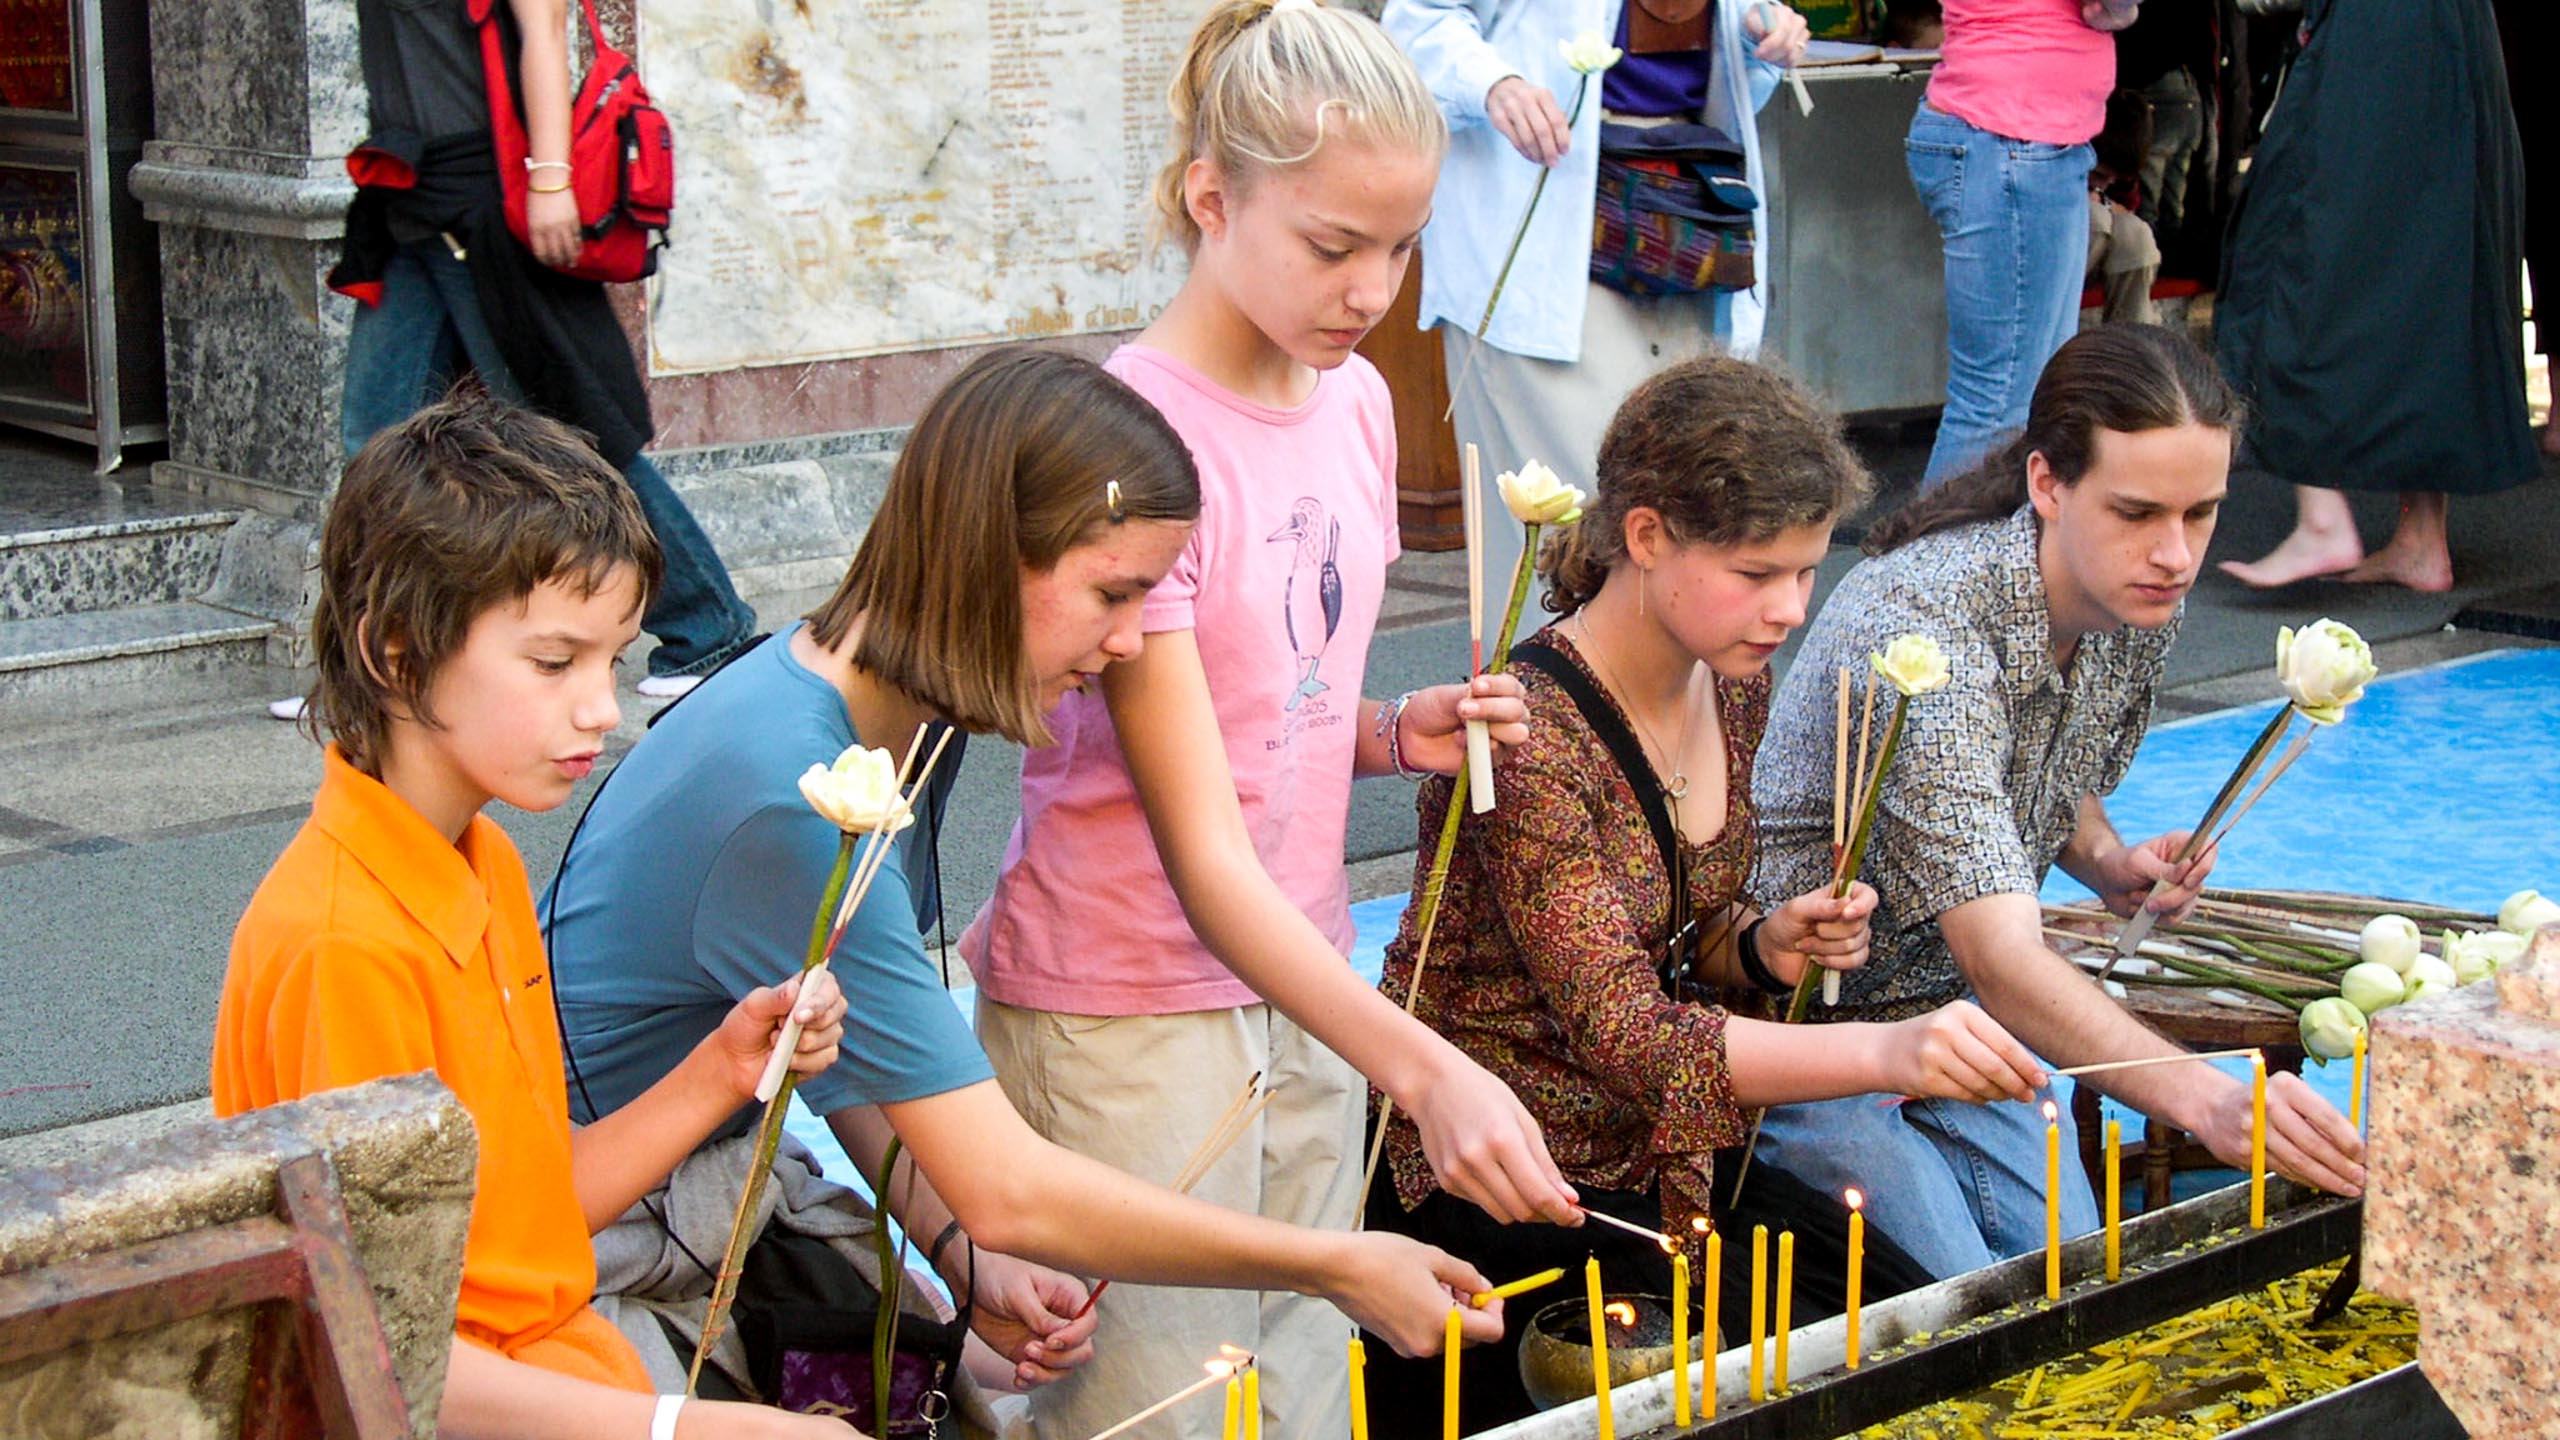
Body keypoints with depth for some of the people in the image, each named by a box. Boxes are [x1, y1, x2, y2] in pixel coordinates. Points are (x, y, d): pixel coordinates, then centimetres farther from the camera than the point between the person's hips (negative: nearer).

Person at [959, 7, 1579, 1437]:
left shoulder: (1356, 401, 4)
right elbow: (1202, 851, -23)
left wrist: (1398, 733, -3)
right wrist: (1423, 1067, -32)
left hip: (1301, 987, 7)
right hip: (1127, 1012, -7)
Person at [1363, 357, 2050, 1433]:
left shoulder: (1734, 688, 2)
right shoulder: (1529, 738, -24)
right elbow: (1621, 1030, -32)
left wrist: (1765, 947, -7)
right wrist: (1886, 1053, -43)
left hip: (1654, 1149, 8)